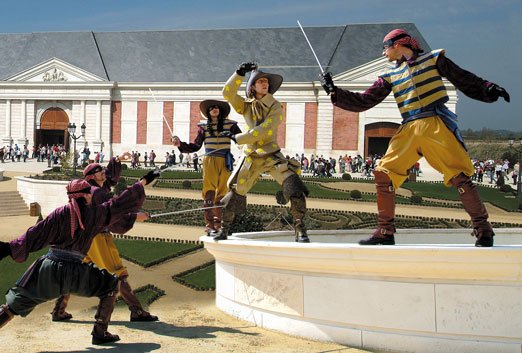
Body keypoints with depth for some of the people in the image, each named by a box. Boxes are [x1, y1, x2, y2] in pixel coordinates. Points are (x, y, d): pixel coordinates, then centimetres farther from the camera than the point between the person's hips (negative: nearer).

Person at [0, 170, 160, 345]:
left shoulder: (60, 213, 4)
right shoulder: (95, 213, 3)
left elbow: (37, 234, -3)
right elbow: (120, 203, 9)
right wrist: (143, 181, 17)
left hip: (49, 269, 2)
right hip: (76, 271, -2)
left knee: (15, 304, 10)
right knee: (110, 286, 19)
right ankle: (100, 333, 16)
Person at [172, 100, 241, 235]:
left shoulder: (230, 124, 6)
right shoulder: (204, 126, 8)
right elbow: (195, 146, 6)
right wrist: (180, 144, -7)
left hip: (225, 162, 1)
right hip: (210, 161, -1)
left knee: (222, 193, 6)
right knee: (209, 192, -11)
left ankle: (218, 223, 14)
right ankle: (209, 225, -13)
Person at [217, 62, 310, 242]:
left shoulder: (275, 107, -5)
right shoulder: (246, 106, 5)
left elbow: (263, 131, -16)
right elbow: (228, 93, -10)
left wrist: (237, 138, -14)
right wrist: (239, 73, -19)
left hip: (272, 155, -3)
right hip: (250, 157, 3)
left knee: (295, 187, -20)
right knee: (236, 192, 8)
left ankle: (300, 231, -12)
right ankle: (224, 229, 27)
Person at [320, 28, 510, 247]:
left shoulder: (433, 59, 11)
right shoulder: (390, 76, 19)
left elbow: (464, 80, 13)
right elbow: (362, 102, 17)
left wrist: (490, 90, -1)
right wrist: (333, 91, 11)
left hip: (436, 125, -4)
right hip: (409, 130, 4)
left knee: (460, 177, -12)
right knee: (383, 174, -6)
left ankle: (482, 229, 0)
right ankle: (385, 232, 3)